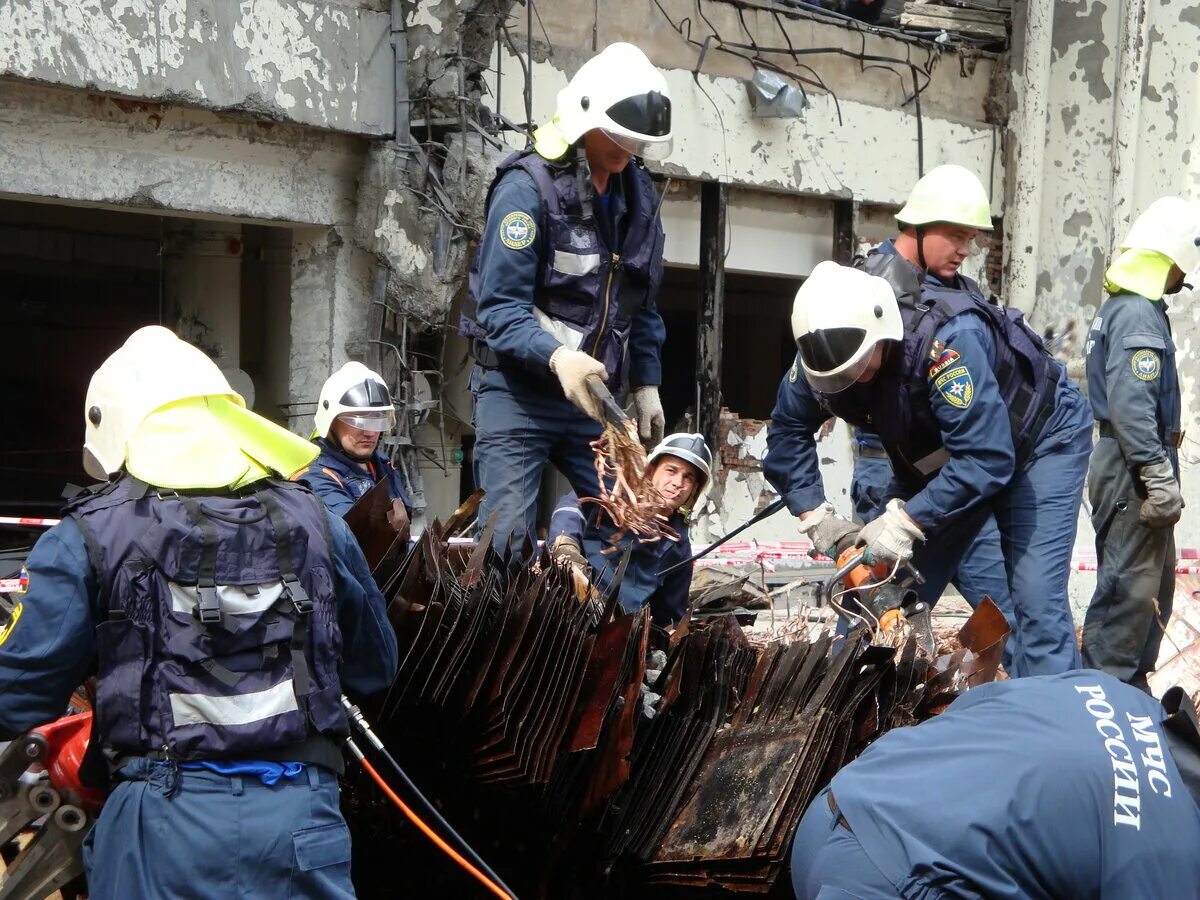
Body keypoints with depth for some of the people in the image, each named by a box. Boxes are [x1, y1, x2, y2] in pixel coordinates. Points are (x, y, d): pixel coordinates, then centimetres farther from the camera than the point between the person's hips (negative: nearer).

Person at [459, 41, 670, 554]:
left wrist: (646, 385, 10)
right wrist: (557, 357, -36)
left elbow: (641, 304, 18)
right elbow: (499, 306, -20)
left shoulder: (638, 194, 9)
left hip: (593, 396, 6)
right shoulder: (528, 186, -14)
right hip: (517, 391, -6)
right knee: (505, 539, -10)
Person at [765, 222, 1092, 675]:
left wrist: (906, 520, -39)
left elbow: (986, 459, -40)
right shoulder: (828, 348, -19)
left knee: (1036, 600, -17)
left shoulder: (946, 336, -39)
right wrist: (815, 514, -15)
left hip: (1042, 438, -6)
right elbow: (787, 430, -4)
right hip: (943, 455, 6)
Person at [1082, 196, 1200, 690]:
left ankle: (1131, 681, 26)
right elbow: (1130, 404, -25)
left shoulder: (1120, 306, 15)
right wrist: (1160, 478, -25)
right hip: (1132, 465, -11)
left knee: (1156, 580, 18)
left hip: (1131, 467, 11)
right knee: (1131, 584, -6)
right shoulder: (1139, 315, -17)